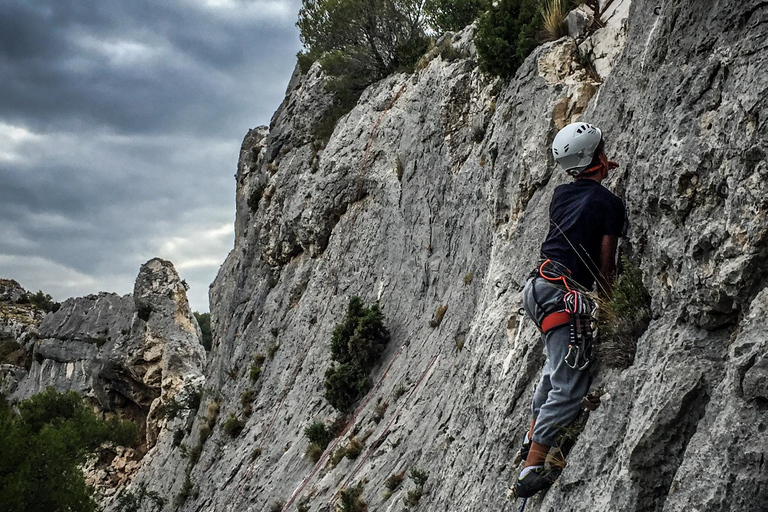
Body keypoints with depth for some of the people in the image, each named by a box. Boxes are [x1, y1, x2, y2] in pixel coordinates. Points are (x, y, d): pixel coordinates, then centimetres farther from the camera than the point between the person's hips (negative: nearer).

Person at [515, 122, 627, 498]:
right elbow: (605, 265, -5)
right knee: (570, 385, -11)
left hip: (538, 285, 9)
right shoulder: (609, 203, -6)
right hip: (564, 293, -9)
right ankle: (532, 470, -17)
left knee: (559, 364, 29)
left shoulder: (562, 193, 14)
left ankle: (532, 439, 33)